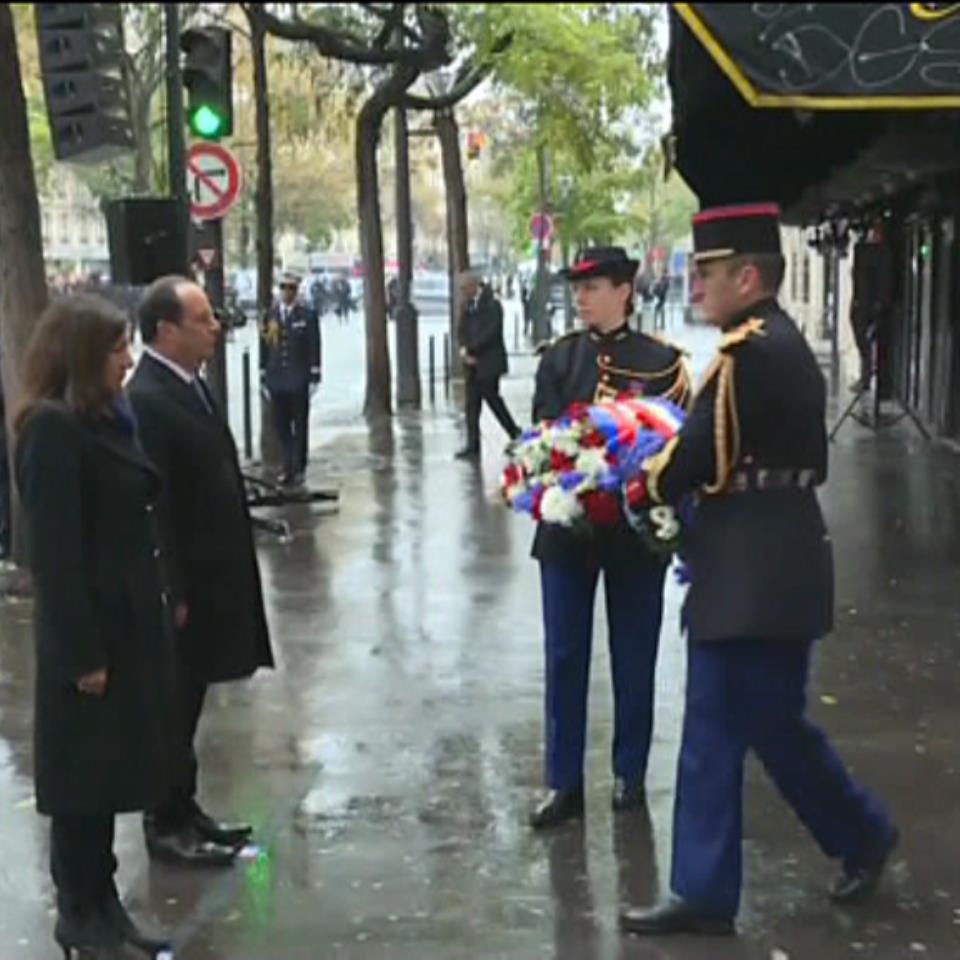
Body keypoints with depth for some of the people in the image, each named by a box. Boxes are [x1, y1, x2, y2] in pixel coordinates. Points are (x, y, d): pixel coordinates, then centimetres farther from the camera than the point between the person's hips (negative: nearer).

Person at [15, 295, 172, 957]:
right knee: (85, 772, 5)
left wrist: (161, 600, 11)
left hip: (129, 618, 9)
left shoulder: (108, 417, 10)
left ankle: (102, 906, 29)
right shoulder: (53, 428, -17)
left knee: (113, 765, 16)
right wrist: (82, 652, -20)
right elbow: (54, 550, -20)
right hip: (91, 629, -9)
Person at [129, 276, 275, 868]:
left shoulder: (189, 384, 10)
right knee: (172, 709, 4)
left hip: (208, 578, 9)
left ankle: (183, 809, 30)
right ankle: (166, 825, 17)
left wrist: (226, 577, 16)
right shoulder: (146, 400, -20)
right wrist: (174, 594, -21)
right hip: (181, 586, -9)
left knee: (187, 706, 18)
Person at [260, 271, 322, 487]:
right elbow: (264, 347, 8)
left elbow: (314, 348, -2)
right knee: (281, 427, 8)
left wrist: (314, 376, -7)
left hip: (299, 380, -3)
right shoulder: (270, 315, 6)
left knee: (300, 426, 3)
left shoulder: (307, 315, -1)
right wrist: (263, 376, 6)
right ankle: (288, 468, 17)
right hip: (277, 379, 3)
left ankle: (298, 469, 10)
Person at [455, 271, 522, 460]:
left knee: (492, 400, -3)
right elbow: (463, 331, 14)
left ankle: (516, 434, 14)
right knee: (472, 405, 4)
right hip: (472, 362, 7)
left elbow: (491, 333, -18)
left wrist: (470, 350, -15)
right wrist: (464, 350, -5)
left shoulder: (492, 305, -11)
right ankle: (473, 446, 7)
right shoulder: (468, 306, 13)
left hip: (489, 362, -7)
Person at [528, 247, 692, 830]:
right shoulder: (558, 359, 5)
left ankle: (631, 774, 24)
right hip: (567, 525, 2)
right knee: (564, 656, 5)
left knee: (635, 656, 9)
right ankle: (564, 783, 14)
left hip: (635, 529, -2)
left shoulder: (662, 361, -3)